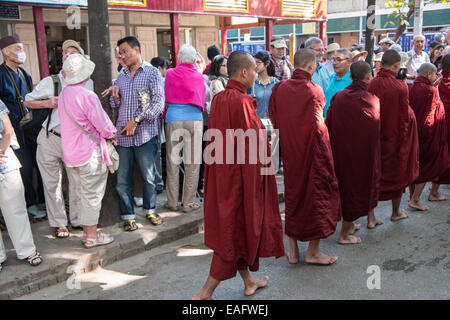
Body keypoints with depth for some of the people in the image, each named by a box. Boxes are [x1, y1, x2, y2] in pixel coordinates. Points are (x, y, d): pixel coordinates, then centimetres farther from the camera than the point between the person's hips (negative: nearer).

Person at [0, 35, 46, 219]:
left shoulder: (24, 74, 15)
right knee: (25, 171, -1)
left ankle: (43, 201, 25)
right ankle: (30, 205, 16)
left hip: (32, 129, 7)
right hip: (16, 132, -7)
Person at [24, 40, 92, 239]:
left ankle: (77, 219, 23)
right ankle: (59, 223, 18)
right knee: (52, 183, 5)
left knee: (77, 182, 5)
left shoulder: (87, 84, 2)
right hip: (50, 139, 0)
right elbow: (27, 102, 9)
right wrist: (47, 103, -7)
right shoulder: (50, 82, 2)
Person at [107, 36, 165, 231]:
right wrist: (115, 96, -2)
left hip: (145, 134, -4)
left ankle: (150, 210, 25)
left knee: (148, 176, 5)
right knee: (122, 179, 3)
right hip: (122, 135, 4)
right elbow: (116, 106, 20)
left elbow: (159, 102, -9)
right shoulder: (121, 76, 17)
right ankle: (128, 215, 15)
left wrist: (137, 120, -14)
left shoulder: (152, 73, 1)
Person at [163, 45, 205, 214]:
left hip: (173, 119, 0)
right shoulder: (199, 76, 10)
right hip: (194, 119, 0)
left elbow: (166, 99, 12)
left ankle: (172, 202, 13)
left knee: (173, 161, 7)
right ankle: (188, 202, 8)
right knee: (193, 162, 4)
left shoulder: (170, 74, 6)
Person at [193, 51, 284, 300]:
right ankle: (205, 293, 7)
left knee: (233, 226, 17)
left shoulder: (218, 99, 4)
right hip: (242, 174, -9)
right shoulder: (242, 102, -20)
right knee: (238, 228, 3)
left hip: (222, 173, 9)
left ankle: (248, 282, 34)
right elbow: (252, 144, -20)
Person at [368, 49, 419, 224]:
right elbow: (406, 116, -11)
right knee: (397, 174, 19)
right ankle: (396, 212, 37)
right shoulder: (400, 86, -19)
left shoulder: (371, 84, -10)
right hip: (395, 138, -2)